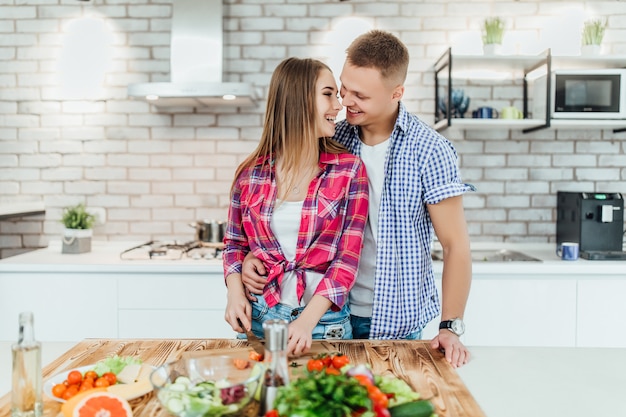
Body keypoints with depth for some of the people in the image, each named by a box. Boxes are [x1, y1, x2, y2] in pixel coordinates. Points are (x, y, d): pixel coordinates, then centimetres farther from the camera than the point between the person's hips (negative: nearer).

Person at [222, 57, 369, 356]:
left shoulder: (349, 170, -5)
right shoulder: (251, 173, -2)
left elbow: (347, 258, -9)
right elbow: (234, 242, 11)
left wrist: (307, 321, -19)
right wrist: (235, 293, -7)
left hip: (325, 322, -1)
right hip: (258, 319, 1)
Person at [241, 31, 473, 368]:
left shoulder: (428, 150, -11)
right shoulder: (333, 141, -1)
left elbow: (455, 244, -10)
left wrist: (450, 327, -16)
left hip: (397, 322, -3)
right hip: (336, 313, 3)